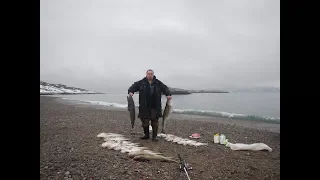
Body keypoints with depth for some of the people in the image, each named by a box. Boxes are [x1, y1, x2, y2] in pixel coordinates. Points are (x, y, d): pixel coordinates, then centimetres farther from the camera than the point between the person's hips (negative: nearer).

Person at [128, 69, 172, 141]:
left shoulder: (158, 83, 7)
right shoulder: (141, 83, 4)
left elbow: (165, 88, 8)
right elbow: (134, 86, 3)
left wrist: (168, 94, -9)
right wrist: (131, 91, -17)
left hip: (155, 107, 0)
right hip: (144, 107, 0)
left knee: (155, 122, 1)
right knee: (144, 121, 7)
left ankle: (154, 137, 13)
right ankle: (146, 135, 26)